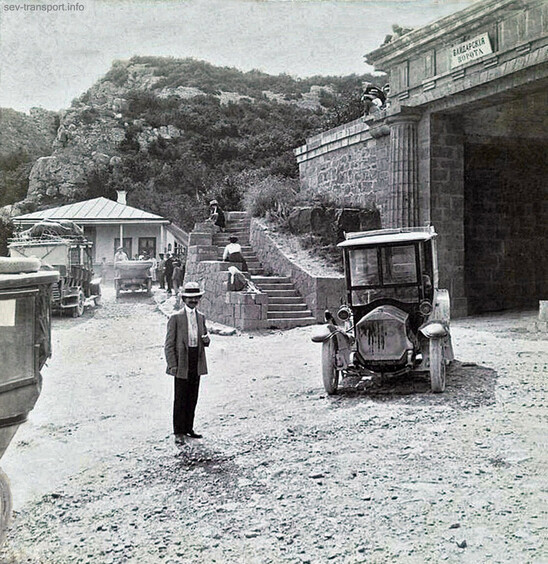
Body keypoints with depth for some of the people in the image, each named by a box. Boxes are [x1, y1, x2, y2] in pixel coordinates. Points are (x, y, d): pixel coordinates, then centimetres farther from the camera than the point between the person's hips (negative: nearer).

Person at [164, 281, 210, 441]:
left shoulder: (201, 317, 10)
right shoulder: (176, 318, -6)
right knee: (180, 399, 0)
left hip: (197, 364, 5)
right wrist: (172, 365, -13)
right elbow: (169, 344, -6)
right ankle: (179, 432, 10)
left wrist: (206, 339, -6)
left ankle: (189, 428, 23)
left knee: (193, 398, 11)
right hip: (182, 364, -5)